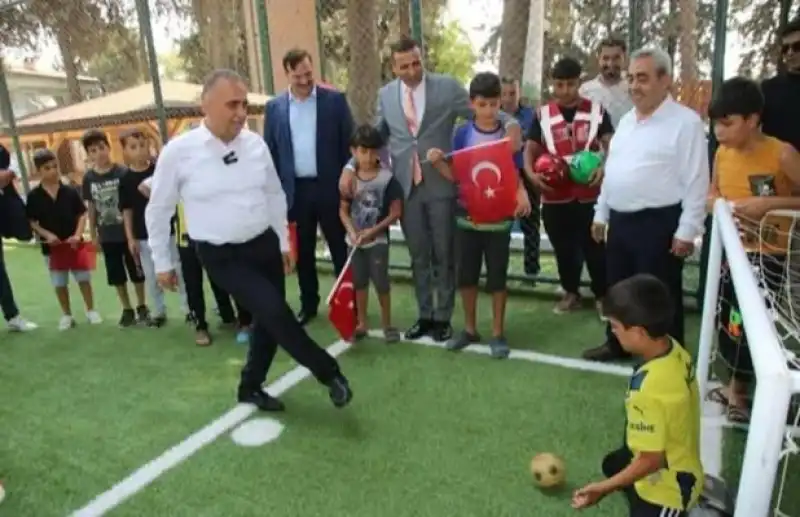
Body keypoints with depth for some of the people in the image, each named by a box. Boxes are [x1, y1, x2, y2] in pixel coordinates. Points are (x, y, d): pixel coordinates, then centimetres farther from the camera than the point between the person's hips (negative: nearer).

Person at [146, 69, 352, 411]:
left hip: (265, 245, 5)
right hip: (222, 256, -4)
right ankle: (328, 372, 6)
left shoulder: (256, 144, -1)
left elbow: (275, 195, 11)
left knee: (268, 320, 12)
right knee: (274, 312, -17)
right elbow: (158, 210, 0)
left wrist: (284, 242, 13)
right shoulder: (178, 152, -11)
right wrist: (162, 262, 5)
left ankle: (250, 387, 37)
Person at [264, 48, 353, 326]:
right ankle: (308, 304, 26)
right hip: (295, 190, 2)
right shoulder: (274, 107, 5)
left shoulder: (335, 100, -1)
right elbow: (270, 152, 7)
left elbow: (349, 143, -1)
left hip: (330, 187, -2)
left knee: (340, 248, 7)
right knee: (302, 251, 12)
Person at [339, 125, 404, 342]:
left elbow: (395, 212, -10)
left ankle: (387, 323, 18)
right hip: (355, 239, 4)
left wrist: (373, 230, -16)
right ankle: (361, 323, 24)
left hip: (378, 239, -3)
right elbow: (343, 210, 4)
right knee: (359, 282, 11)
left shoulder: (387, 179, -10)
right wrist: (352, 232, -12)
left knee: (381, 282, 0)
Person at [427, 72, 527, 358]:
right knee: (466, 274, 10)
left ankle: (498, 332, 22)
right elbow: (455, 176, 4)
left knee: (497, 276, 7)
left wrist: (522, 193, -18)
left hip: (499, 217, -2)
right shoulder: (463, 134, -1)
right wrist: (437, 161, -13)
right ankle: (470, 328, 28)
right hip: (467, 215, 2)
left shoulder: (509, 131, -4)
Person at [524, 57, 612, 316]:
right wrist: (531, 173, -15)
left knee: (595, 247, 5)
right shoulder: (543, 114, 6)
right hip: (555, 195, 2)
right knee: (563, 249, 13)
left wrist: (604, 167, -21)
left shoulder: (596, 111, 3)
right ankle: (571, 293, 31)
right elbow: (530, 148, 6)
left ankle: (602, 295, 22)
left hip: (589, 193, -1)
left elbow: (611, 145, 1)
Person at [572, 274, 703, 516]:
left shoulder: (649, 389, -38)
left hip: (667, 484, -8)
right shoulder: (675, 350, -13)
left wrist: (603, 488, -18)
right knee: (613, 465, 32)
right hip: (680, 460, 8)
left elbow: (652, 459, -27)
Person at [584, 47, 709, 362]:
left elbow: (696, 182, -13)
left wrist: (686, 231, -16)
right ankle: (617, 344, 36)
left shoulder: (685, 122, -10)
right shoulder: (627, 120, 13)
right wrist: (601, 214, 16)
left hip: (658, 223, -7)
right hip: (619, 221, 8)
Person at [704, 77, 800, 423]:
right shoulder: (722, 153, -1)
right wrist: (714, 202, -8)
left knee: (748, 324, 2)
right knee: (729, 321, 15)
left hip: (767, 255, -6)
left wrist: (768, 203, -27)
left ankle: (739, 393, 22)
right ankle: (735, 387, 33)